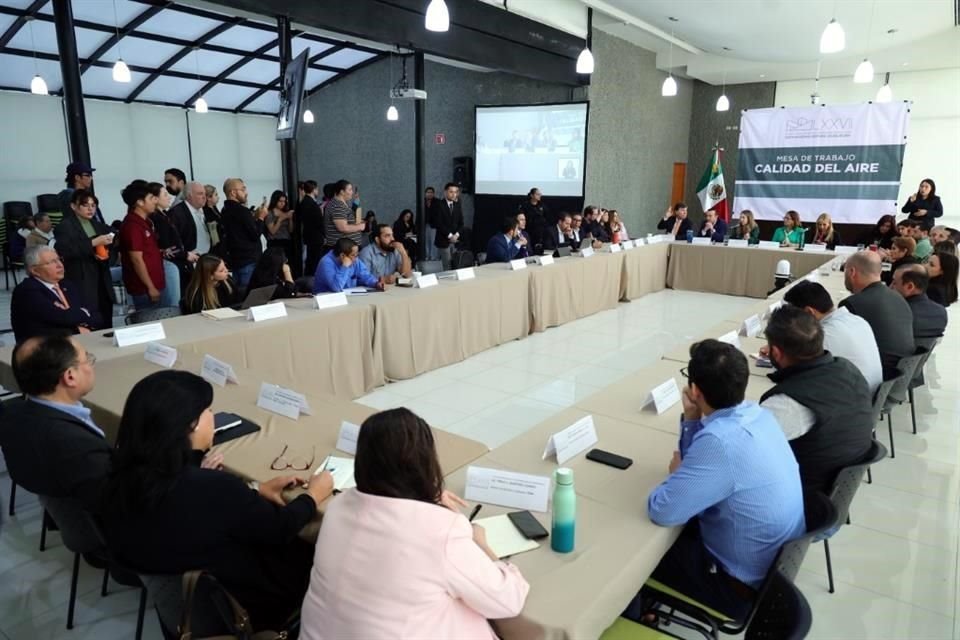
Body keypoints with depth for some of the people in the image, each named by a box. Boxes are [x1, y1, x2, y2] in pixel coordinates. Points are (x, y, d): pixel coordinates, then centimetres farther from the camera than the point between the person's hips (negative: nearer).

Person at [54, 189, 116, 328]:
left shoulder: (98, 225, 16)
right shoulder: (65, 226, -3)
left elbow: (110, 246, 25)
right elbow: (64, 250, -18)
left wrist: (106, 253, 3)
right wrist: (93, 243, -23)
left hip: (102, 282, 6)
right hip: (81, 284, -6)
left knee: (105, 326, 7)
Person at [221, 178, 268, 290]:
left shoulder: (226, 210, 13)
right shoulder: (241, 210, -15)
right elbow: (255, 234, -15)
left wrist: (254, 217, 11)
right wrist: (261, 217, -3)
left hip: (236, 259, 9)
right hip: (249, 260, -9)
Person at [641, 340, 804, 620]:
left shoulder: (721, 442, -36)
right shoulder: (756, 414, -6)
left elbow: (661, 511, -28)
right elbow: (702, 465, 9)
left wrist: (677, 472, -9)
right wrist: (692, 420, -8)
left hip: (746, 583, -8)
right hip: (774, 560, 8)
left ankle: (630, 617, 36)